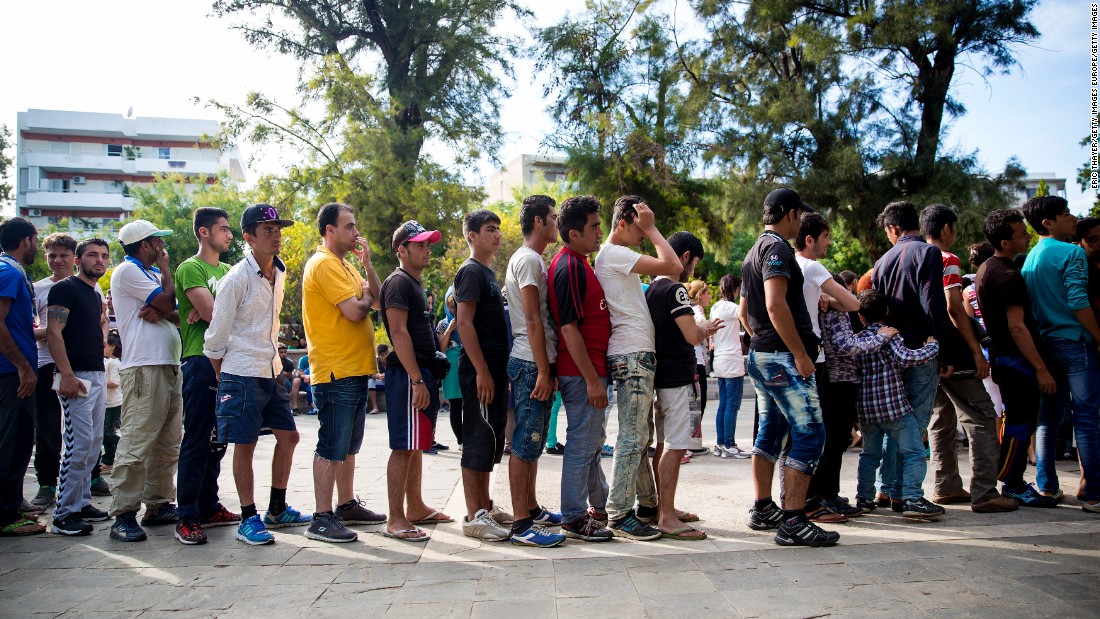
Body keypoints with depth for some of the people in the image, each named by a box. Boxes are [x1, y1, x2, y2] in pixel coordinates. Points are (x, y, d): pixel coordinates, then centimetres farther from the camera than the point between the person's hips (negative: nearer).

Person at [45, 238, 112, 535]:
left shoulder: (96, 294, 18)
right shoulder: (65, 288, -7)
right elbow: (53, 333, -15)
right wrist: (67, 375, -22)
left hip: (97, 376, 9)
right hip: (76, 377, -9)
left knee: (93, 444, 11)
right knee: (79, 444, -11)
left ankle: (82, 503, 19)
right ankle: (64, 514, -6)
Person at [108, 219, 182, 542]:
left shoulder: (152, 273, 24)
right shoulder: (128, 271, -3)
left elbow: (178, 315, 16)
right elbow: (168, 300, -11)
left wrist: (160, 311, -6)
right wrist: (165, 268, 5)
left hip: (170, 367, 9)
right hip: (144, 368, -9)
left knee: (167, 444, 10)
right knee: (136, 443, -11)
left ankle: (158, 505, 18)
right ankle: (123, 515, -7)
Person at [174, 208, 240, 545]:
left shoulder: (226, 270, 20)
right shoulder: (190, 269, -5)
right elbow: (213, 314, -16)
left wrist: (211, 310, -9)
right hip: (201, 361, -8)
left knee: (216, 441, 12)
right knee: (196, 441, -6)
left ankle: (209, 507, 20)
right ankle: (187, 518, -2)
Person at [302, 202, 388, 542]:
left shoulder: (346, 265, 19)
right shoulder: (324, 264, -13)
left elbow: (378, 301, 12)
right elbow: (354, 311, -22)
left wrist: (366, 263, 4)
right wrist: (364, 297, 0)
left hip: (355, 369, 10)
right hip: (335, 372, -10)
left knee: (349, 445, 17)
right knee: (332, 446, -6)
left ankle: (347, 505, 27)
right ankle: (322, 519, -1)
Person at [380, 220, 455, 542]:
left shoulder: (414, 284, 20)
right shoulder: (398, 283, -10)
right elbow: (398, 332, -19)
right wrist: (417, 379, -23)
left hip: (422, 373, 10)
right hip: (408, 374, -10)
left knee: (416, 445, 15)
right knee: (404, 447, -8)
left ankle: (416, 508, 24)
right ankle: (396, 520, -5)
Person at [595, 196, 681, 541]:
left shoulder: (619, 257, 21)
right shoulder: (613, 254, -11)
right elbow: (673, 266, -16)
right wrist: (651, 228, -9)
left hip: (638, 356, 11)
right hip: (632, 356, -11)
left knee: (641, 437, 15)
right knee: (633, 439, -8)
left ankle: (648, 506, 24)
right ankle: (619, 517, -4)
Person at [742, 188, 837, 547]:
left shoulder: (756, 251, 19)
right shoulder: (777, 248, -12)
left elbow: (745, 310, 25)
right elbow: (776, 305, -24)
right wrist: (801, 354, -21)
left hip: (761, 355, 11)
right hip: (783, 357, -11)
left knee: (770, 432, 16)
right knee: (809, 434, -9)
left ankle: (763, 511, 22)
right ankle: (793, 523, -10)